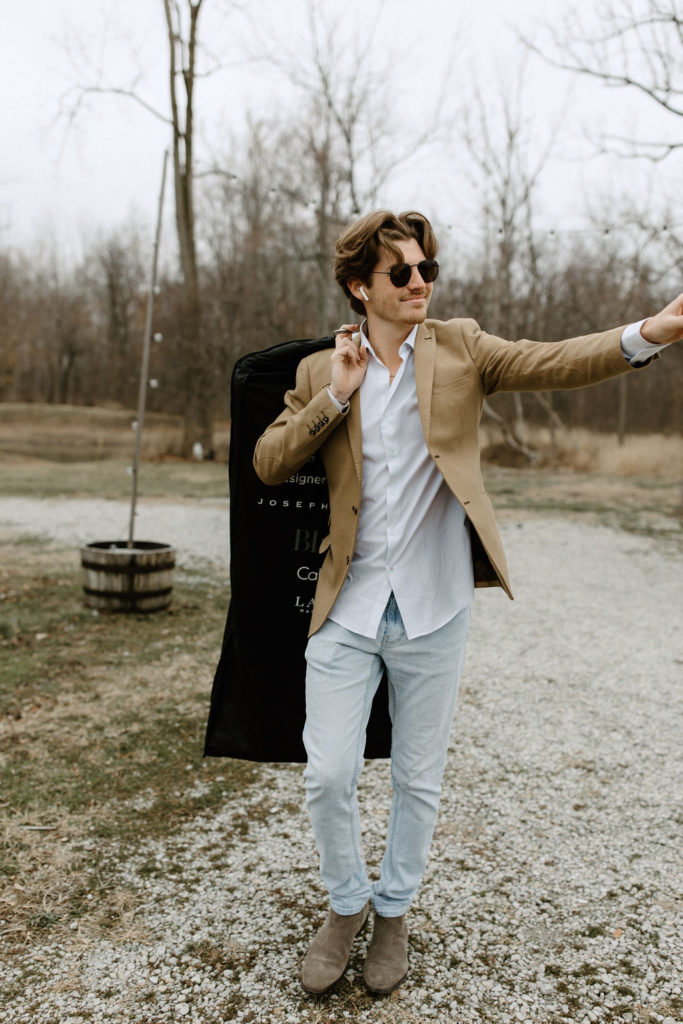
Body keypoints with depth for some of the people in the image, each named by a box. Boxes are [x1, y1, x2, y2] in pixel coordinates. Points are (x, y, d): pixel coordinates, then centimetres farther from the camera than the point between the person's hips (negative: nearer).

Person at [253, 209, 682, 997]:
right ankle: (347, 902, 32)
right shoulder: (321, 370, 4)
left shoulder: (460, 349, 2)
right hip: (347, 608, 1)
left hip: (433, 608, 0)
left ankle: (393, 910, 38)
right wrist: (335, 396, -14)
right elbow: (267, 463, -3)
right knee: (328, 775, 3)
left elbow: (553, 362, -12)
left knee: (418, 778, 13)